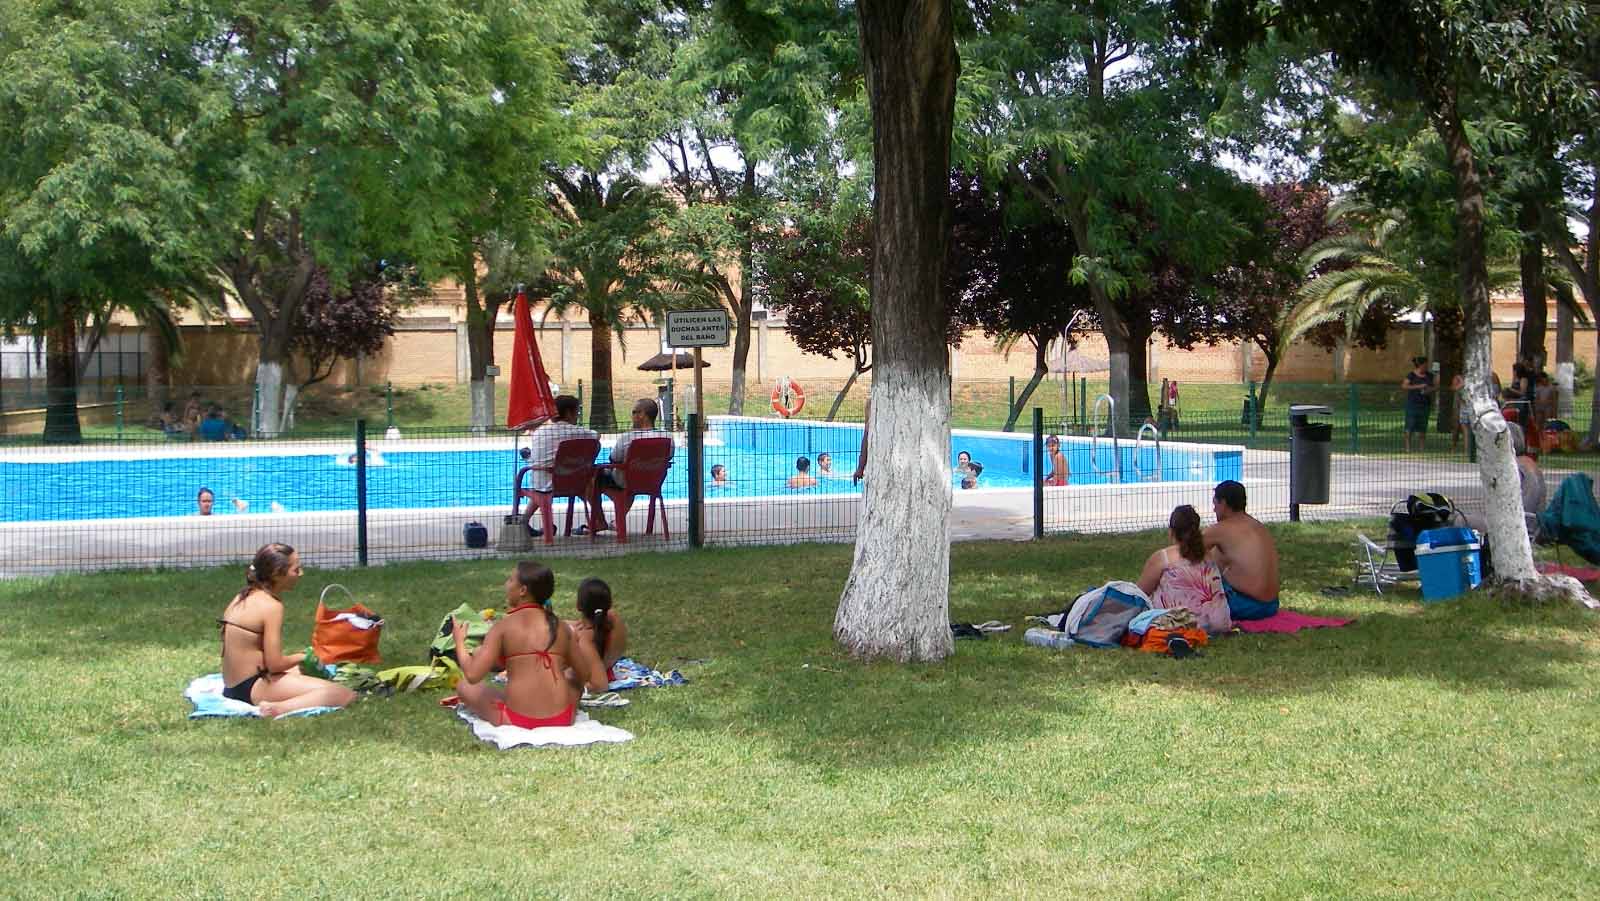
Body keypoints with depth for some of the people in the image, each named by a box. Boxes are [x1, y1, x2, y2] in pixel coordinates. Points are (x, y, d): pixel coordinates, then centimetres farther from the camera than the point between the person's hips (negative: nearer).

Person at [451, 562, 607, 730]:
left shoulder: (503, 626, -6)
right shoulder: (560, 627, 5)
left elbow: (472, 675, -12)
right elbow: (585, 675, 13)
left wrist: (459, 641, 6)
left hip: (517, 720, -1)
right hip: (562, 720, 2)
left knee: (463, 686, 21)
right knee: (574, 679, 35)